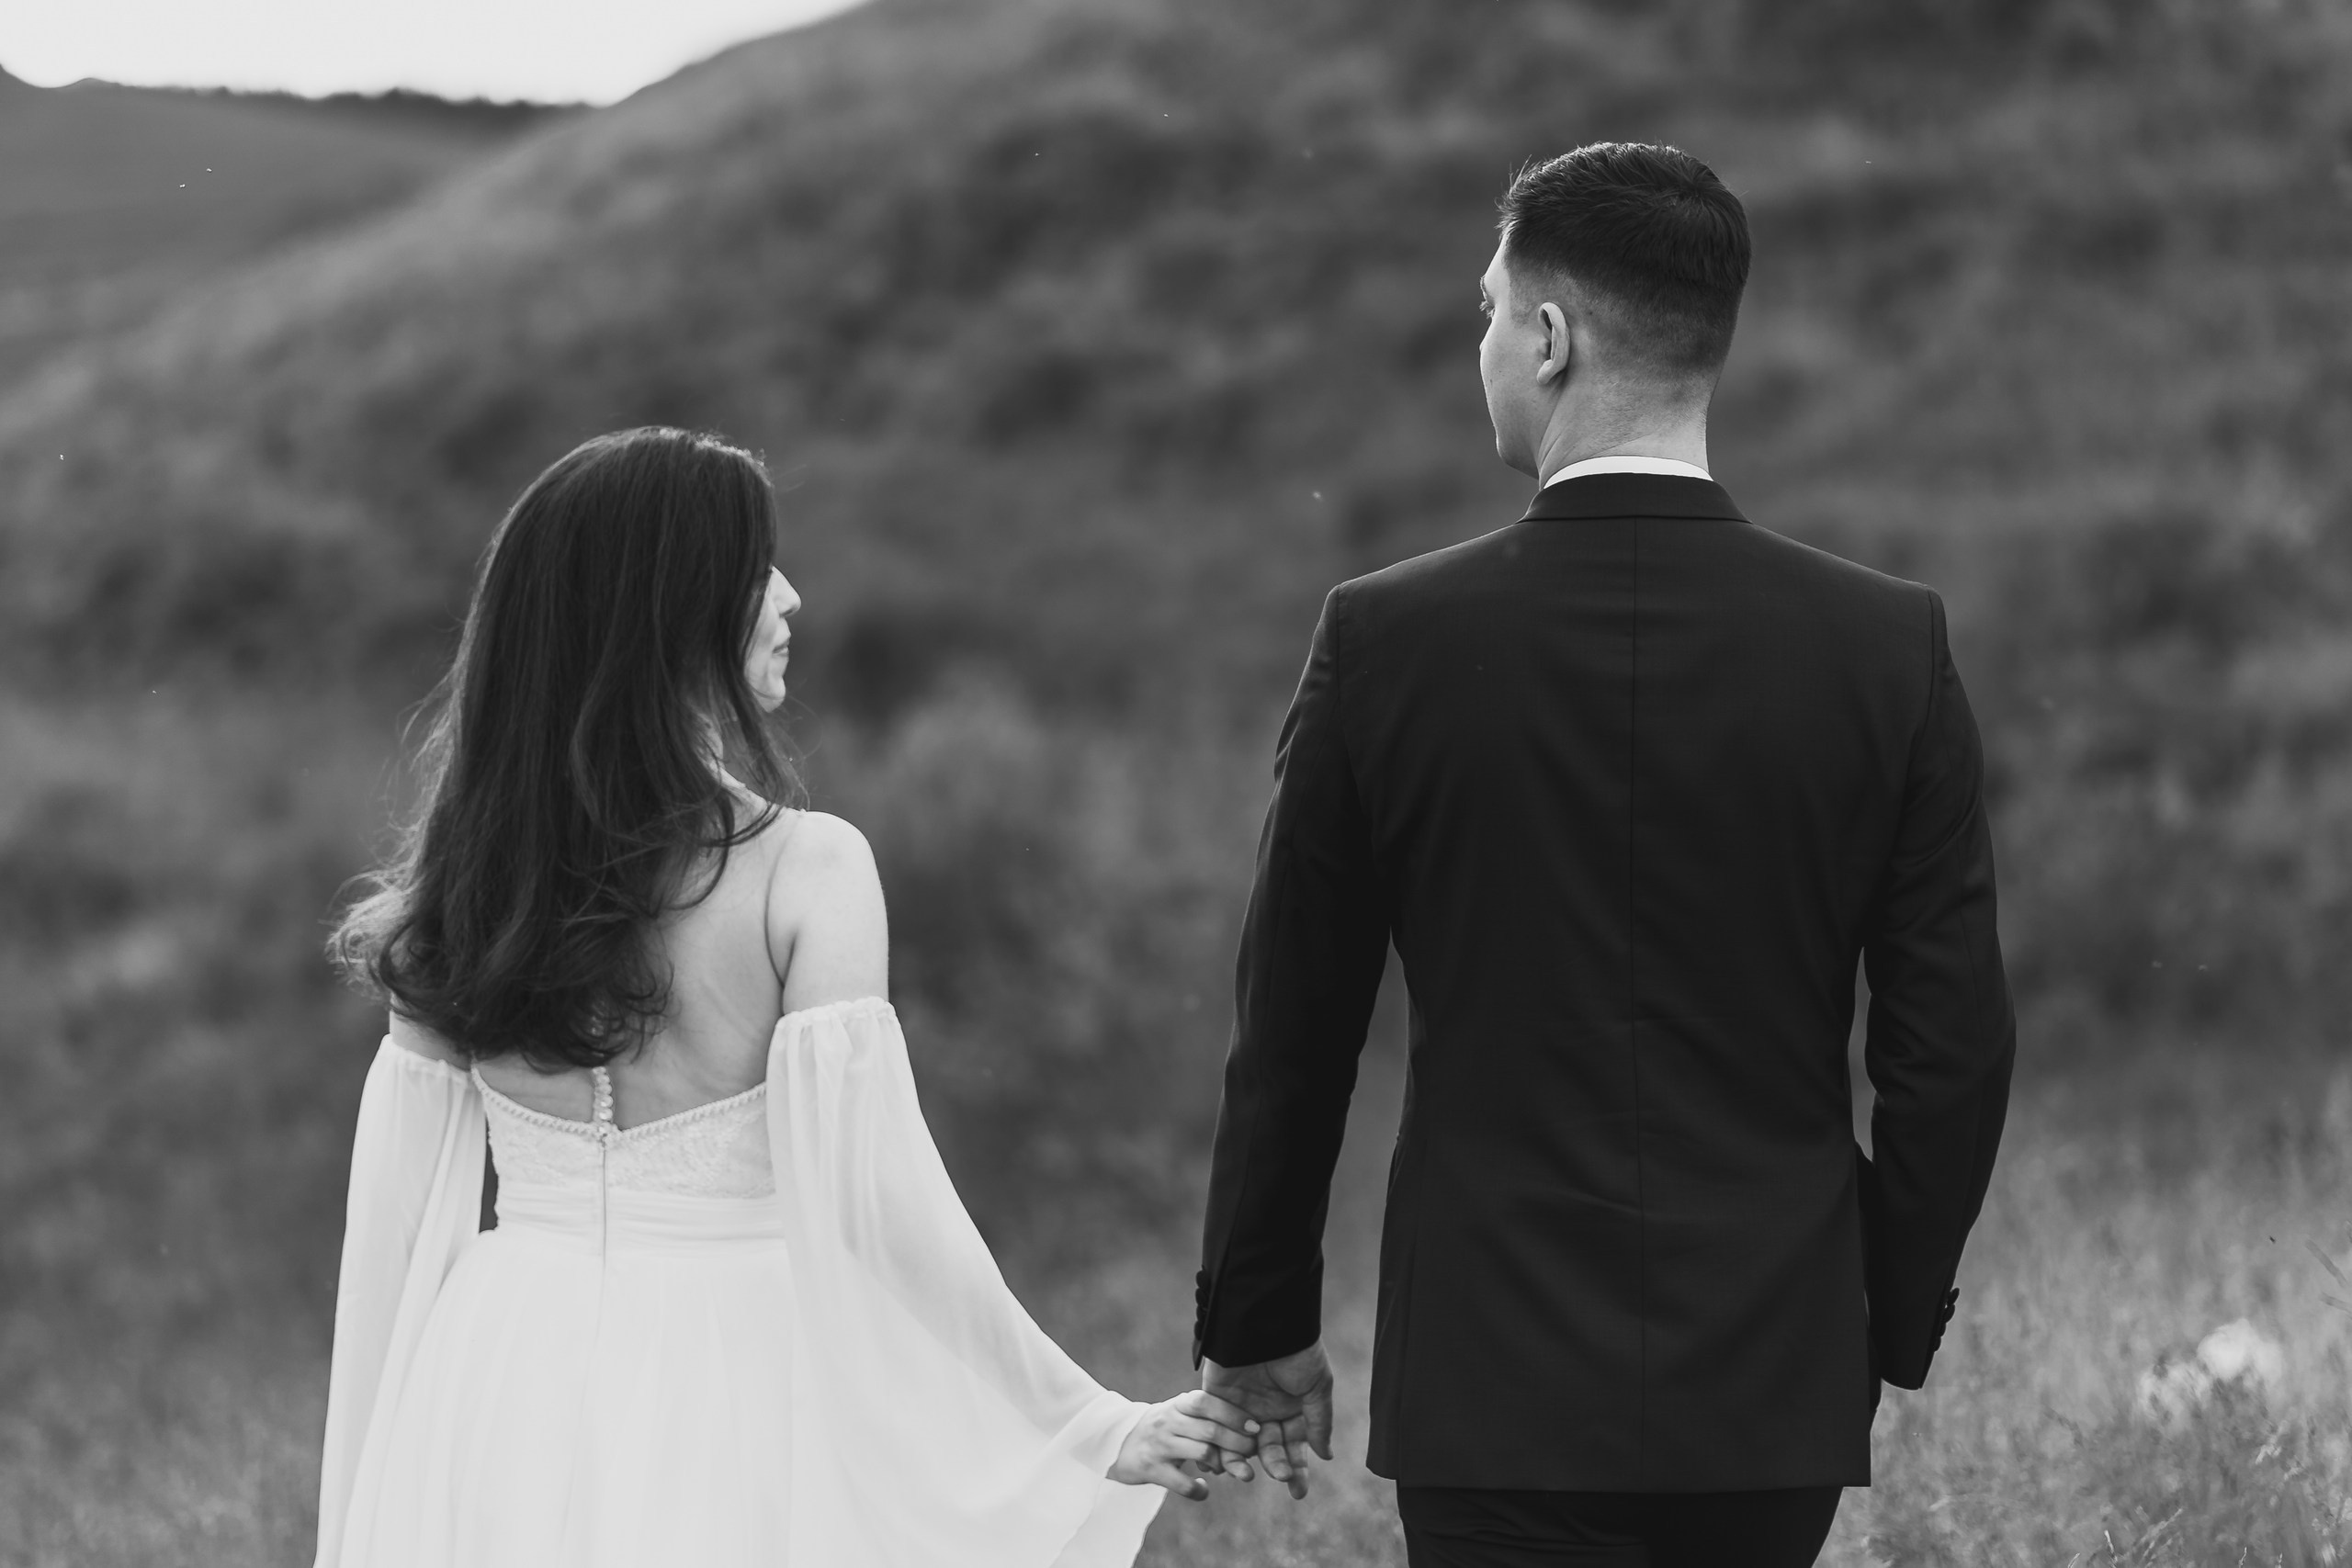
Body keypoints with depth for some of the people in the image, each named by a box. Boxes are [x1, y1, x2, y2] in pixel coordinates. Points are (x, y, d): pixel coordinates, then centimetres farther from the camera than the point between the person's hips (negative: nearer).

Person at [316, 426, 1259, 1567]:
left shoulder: (466, 880, 2)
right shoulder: (802, 870, -12)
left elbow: (397, 1210, 5)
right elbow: (874, 1202, -16)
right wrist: (1093, 1432, -8)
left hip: (498, 1393, 4)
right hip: (723, 1387, -4)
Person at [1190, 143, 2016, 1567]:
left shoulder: (1386, 639, -7)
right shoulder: (1889, 648, -4)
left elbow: (1292, 1034, 1)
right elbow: (1954, 1043, -1)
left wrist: (1259, 1327, 14)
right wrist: (1887, 1326, 12)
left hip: (1495, 1379, -2)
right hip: (1774, 1389, 2)